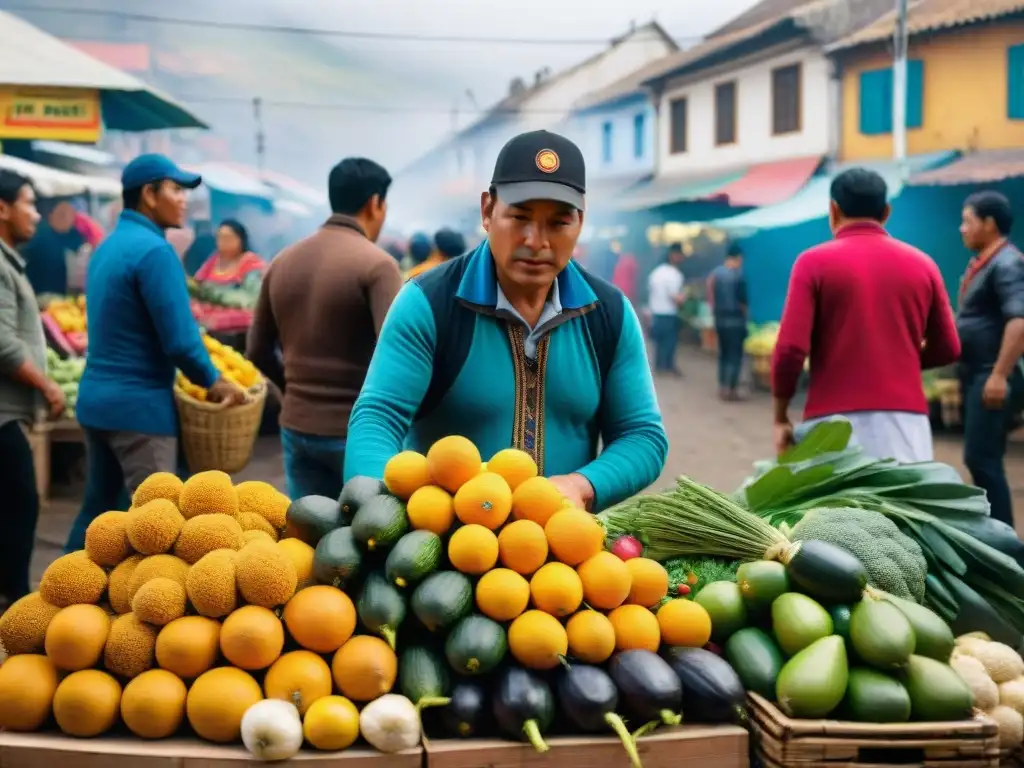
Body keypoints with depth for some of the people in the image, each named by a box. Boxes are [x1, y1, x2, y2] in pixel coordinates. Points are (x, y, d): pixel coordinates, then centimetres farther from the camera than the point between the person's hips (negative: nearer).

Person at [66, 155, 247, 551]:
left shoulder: (107, 247, 13)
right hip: (139, 405, -9)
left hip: (97, 397, 9)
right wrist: (213, 382, -4)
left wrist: (199, 374, 19)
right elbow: (179, 339, -20)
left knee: (97, 507, 16)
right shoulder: (154, 251, -16)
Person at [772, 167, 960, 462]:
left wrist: (781, 418, 3)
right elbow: (947, 349, 13)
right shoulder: (921, 263, 8)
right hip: (905, 417, 3)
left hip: (835, 420, -2)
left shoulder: (814, 262, -1)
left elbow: (791, 348, -8)